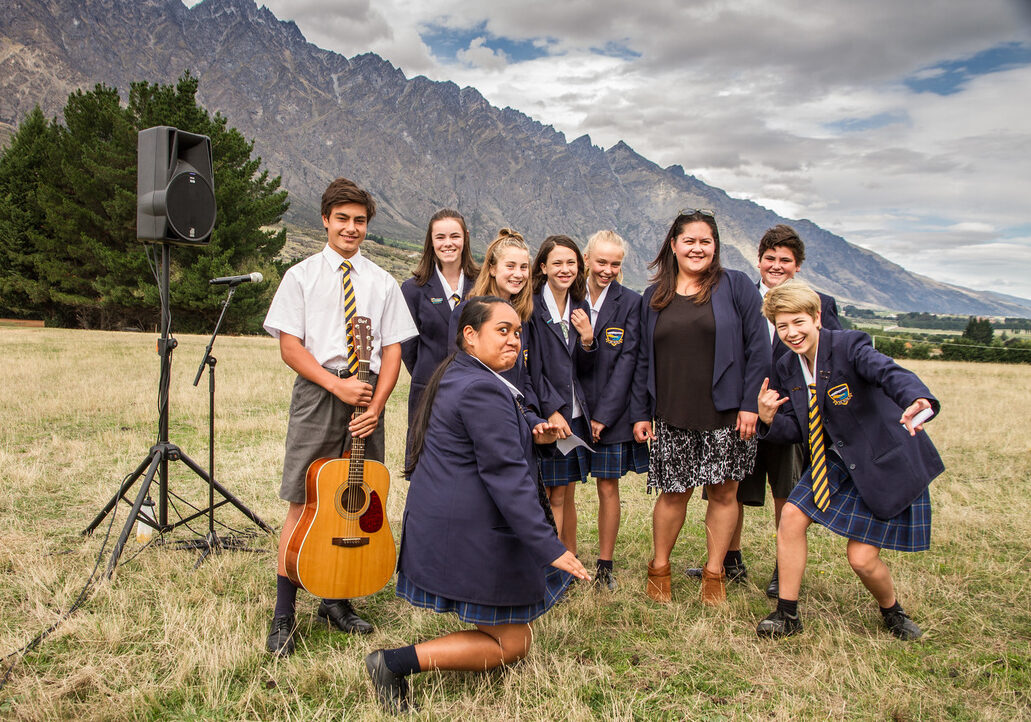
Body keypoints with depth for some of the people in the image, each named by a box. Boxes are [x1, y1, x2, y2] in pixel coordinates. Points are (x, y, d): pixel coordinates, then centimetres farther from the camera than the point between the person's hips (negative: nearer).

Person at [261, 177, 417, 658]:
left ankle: (336, 600, 20)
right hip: (316, 394, -2)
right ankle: (283, 617, 5)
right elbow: (290, 347, -1)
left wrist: (375, 405, -7)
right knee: (303, 504, -4)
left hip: (367, 397, 2)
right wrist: (338, 385, -12)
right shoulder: (301, 276, 7)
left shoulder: (382, 284, 12)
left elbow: (392, 351, 6)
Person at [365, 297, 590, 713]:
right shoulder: (483, 389, -22)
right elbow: (506, 475, -26)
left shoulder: (455, 375, 10)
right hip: (470, 535, -11)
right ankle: (397, 662, -1)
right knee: (512, 644, 3)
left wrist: (530, 437, 8)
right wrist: (551, 548, -24)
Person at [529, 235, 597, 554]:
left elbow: (581, 368, 11)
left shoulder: (580, 306, 10)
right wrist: (552, 410, -17)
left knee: (567, 494, 15)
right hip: (545, 415, -6)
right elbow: (532, 367, -12)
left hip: (575, 414, 6)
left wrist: (587, 339, -8)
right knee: (554, 496, 2)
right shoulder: (532, 306, -9)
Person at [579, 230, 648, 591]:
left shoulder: (630, 302, -1)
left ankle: (605, 566, 20)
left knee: (608, 487, 6)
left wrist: (603, 414, -12)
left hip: (610, 412, -1)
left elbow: (627, 359, -7)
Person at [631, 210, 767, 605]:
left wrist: (750, 403, -9)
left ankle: (714, 573, 24)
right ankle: (659, 568, 25)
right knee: (673, 493, 5)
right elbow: (644, 359, 10)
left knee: (724, 492, 7)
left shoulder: (735, 286, 0)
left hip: (725, 414, -1)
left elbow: (758, 346, -3)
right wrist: (640, 413, 6)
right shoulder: (654, 297, 9)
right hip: (672, 416, 2)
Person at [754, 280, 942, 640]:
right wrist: (769, 419, -18)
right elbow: (796, 430, 5)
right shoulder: (786, 370, 0)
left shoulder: (849, 346, -20)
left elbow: (891, 373, -40)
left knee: (861, 557, -5)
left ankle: (892, 610, 30)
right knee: (791, 516, -10)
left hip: (885, 462, -6)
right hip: (836, 460, 6)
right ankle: (787, 615, 7)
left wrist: (916, 401, -62)